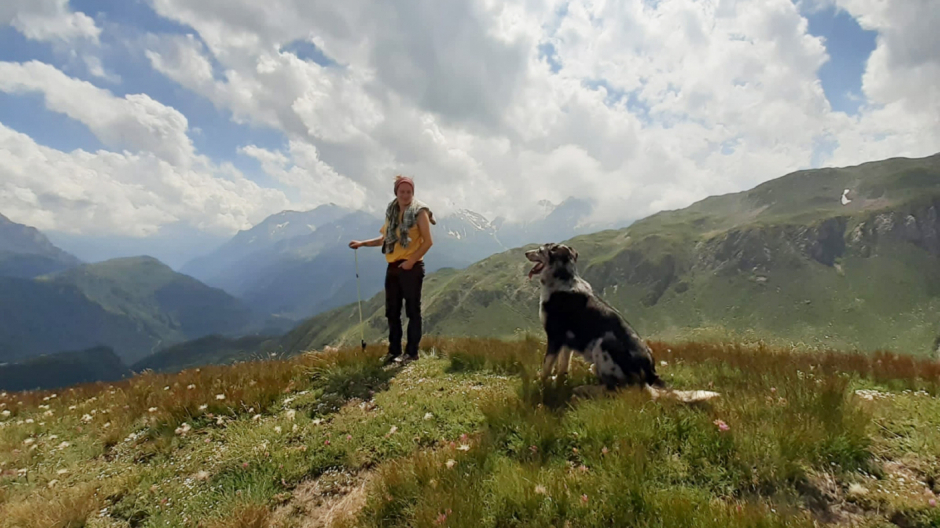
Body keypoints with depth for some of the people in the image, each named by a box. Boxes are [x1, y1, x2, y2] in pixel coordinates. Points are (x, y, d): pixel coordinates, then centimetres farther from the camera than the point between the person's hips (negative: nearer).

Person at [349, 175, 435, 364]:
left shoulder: (419, 211, -6)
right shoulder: (391, 212, 12)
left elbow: (428, 241, -11)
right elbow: (385, 239, 20)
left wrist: (411, 260, -18)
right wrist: (362, 243, 9)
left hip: (411, 267, -6)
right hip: (393, 267, 7)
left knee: (413, 310, 0)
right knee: (392, 311, 10)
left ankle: (412, 352, 8)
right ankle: (394, 350, 20)